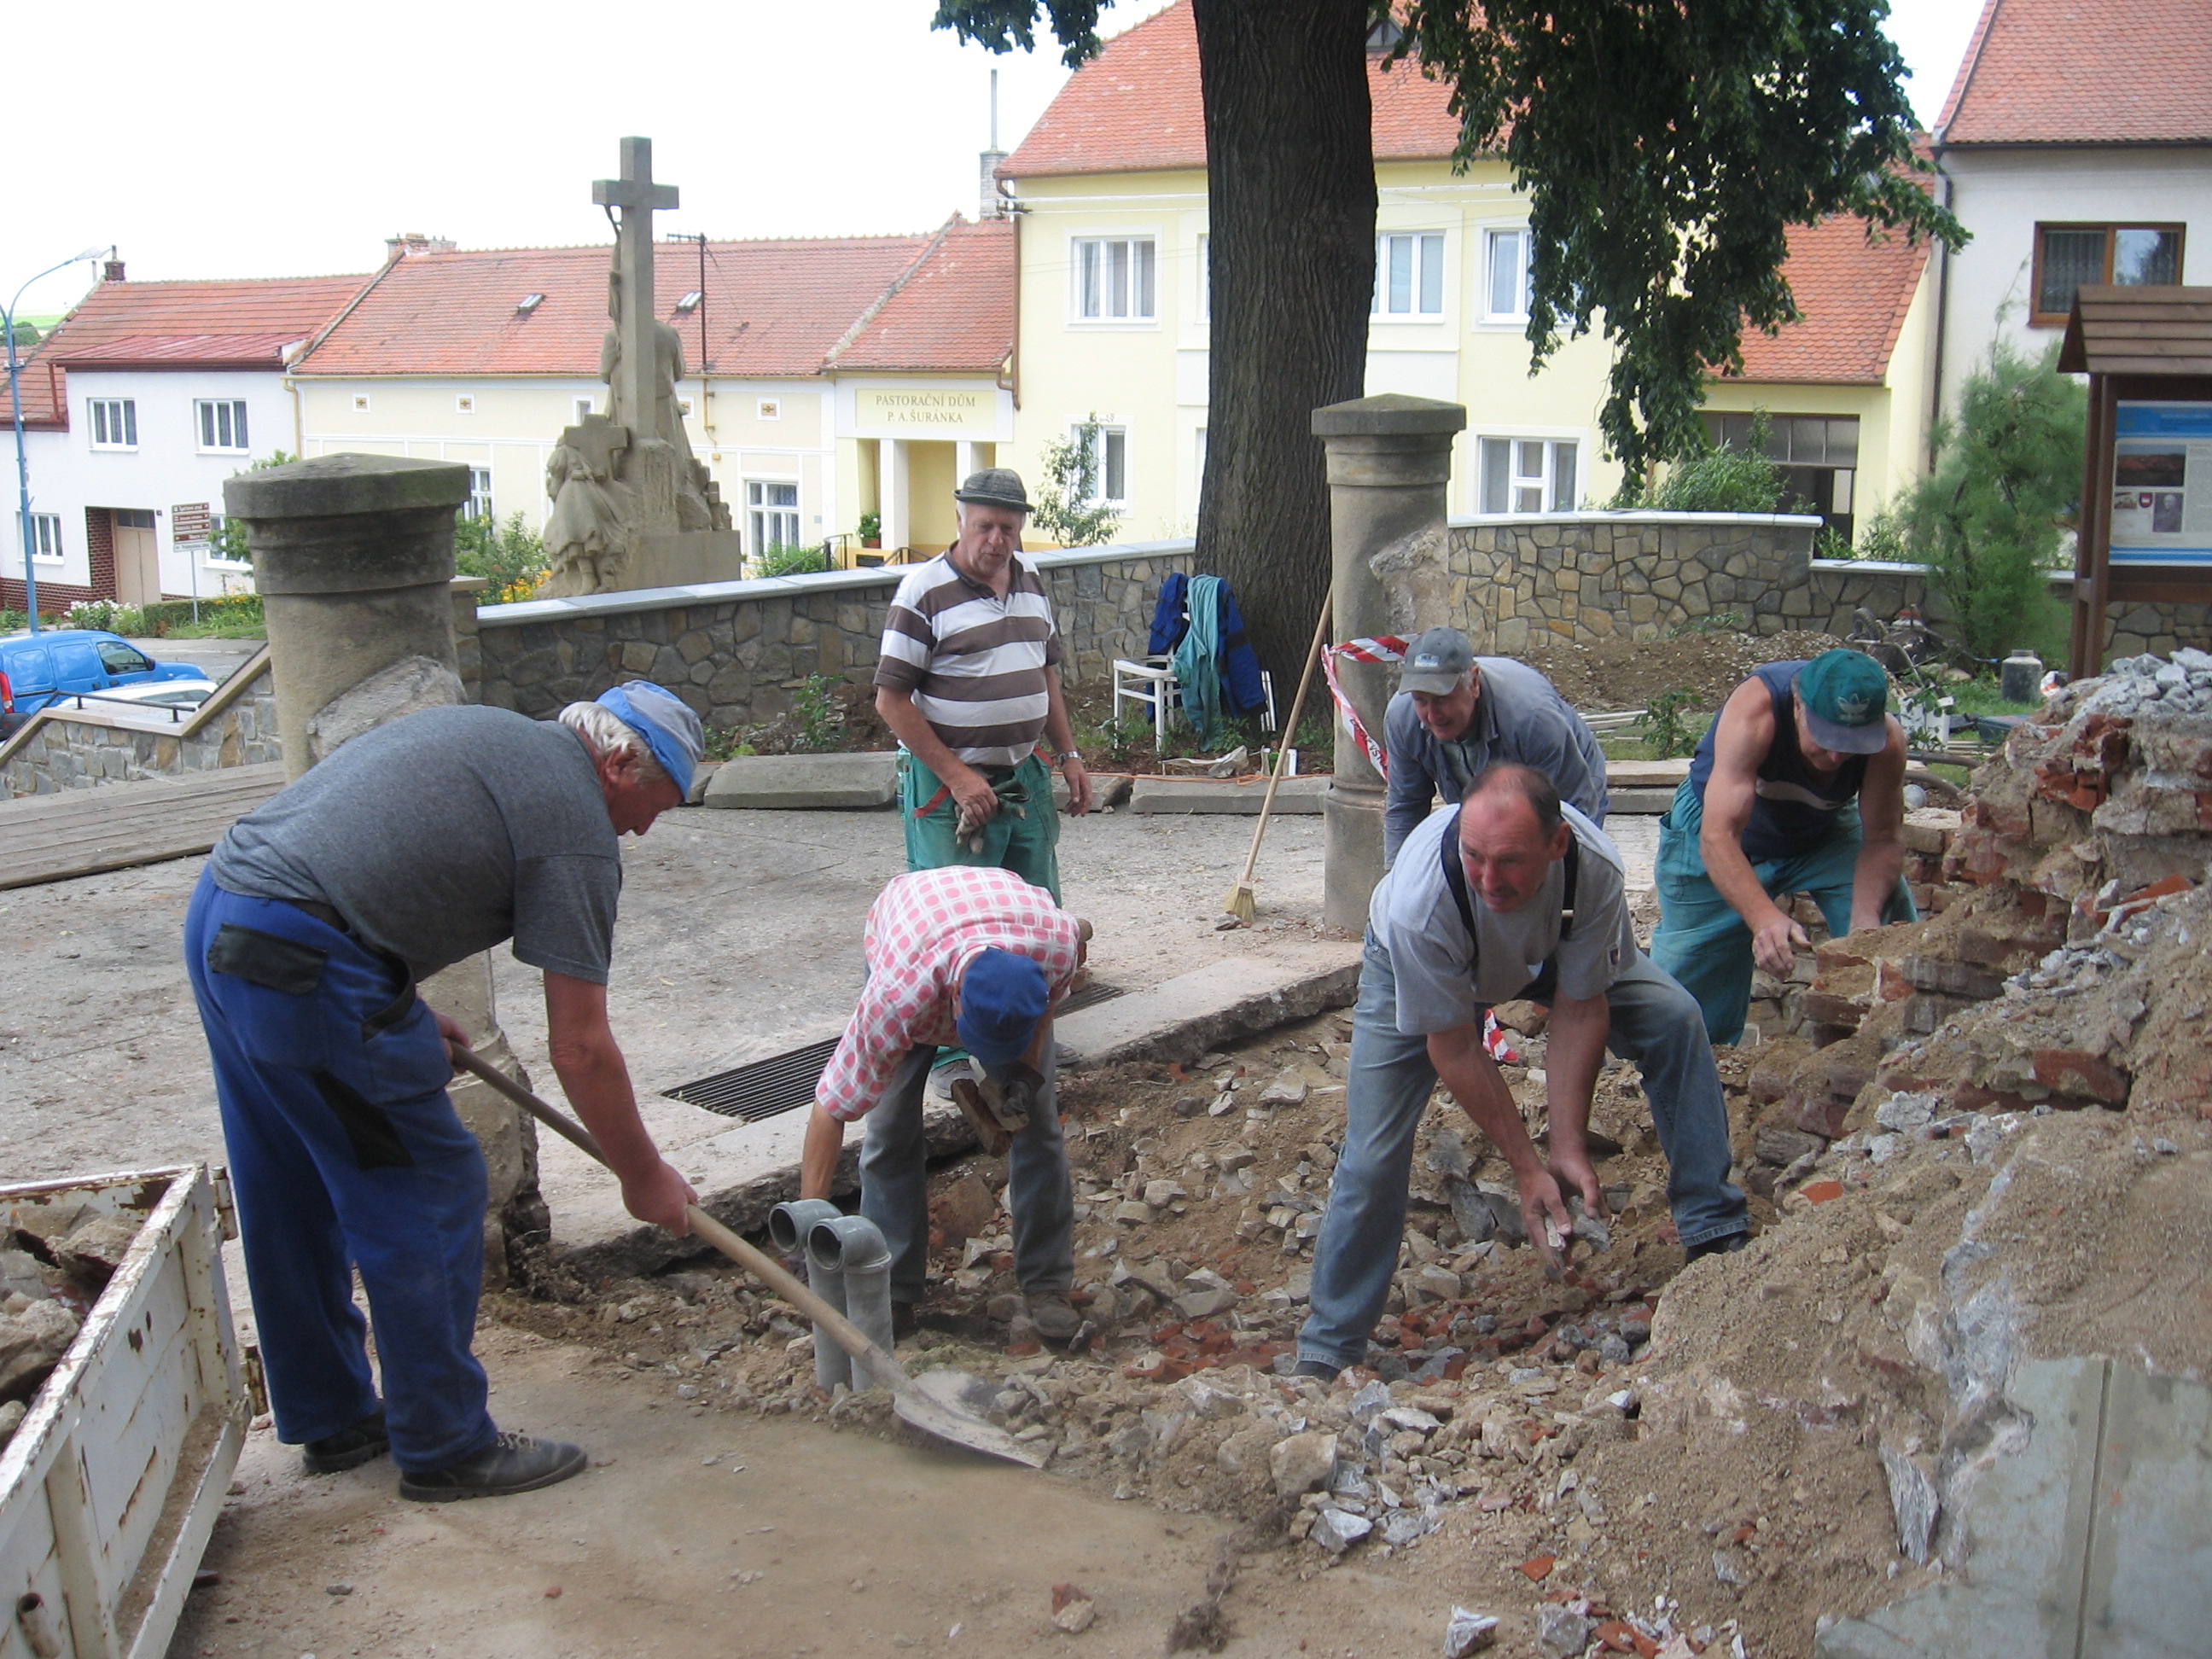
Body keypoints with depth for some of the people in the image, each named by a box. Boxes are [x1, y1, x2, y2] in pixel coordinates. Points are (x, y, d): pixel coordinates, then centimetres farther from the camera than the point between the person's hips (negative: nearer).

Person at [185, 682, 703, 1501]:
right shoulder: (575, 820, -6)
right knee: (426, 1198, 3)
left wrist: (406, 1015, 25)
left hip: (215, 914, 10)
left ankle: (331, 1418, 35)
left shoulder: (488, 731, 20)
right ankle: (447, 1447, 15)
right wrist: (643, 1175, 6)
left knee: (290, 1202, 20)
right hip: (304, 967, -10)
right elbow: (580, 1049, -6)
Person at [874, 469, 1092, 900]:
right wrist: (956, 776, -16)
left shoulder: (1031, 583, 10)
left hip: (1025, 778, 6)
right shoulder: (924, 591, -10)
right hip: (948, 784, -6)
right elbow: (891, 701, -12)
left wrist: (1068, 755, 13)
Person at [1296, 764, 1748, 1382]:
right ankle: (1327, 1354, 4)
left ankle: (1714, 1233, -1)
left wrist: (1569, 1149, -24)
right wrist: (1527, 1166, -25)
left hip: (1545, 952, 3)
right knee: (1373, 1157, -12)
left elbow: (1579, 1010, -23)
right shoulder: (1418, 903, -43)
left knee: (1673, 1018, -15)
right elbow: (1453, 1048, -29)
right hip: (1415, 971, -3)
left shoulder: (1594, 867, -37)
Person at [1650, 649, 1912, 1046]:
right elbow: (1718, 837, -46)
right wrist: (1765, 918, -60)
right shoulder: (1754, 711, -40)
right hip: (1723, 825, -3)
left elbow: (1882, 838, -21)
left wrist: (1865, 917, -40)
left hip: (1825, 833, 3)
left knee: (1891, 918, -18)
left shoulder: (1886, 739, -30)